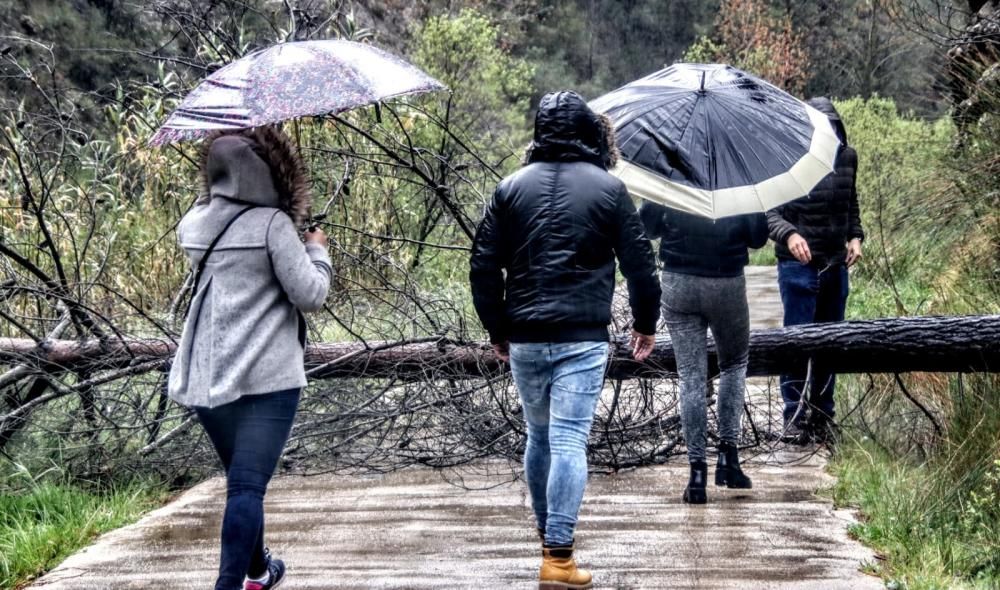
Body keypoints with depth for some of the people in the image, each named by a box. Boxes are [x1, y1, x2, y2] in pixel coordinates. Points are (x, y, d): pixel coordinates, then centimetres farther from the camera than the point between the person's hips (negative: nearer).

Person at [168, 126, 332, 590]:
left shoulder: (195, 224, 7)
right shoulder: (272, 223, -11)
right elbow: (309, 295, -10)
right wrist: (317, 251, 7)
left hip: (204, 378, 7)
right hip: (265, 377, -6)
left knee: (242, 478, 22)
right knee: (248, 486, -10)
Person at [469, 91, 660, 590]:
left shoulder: (512, 187, 6)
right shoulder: (609, 188, 1)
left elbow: (483, 265, 4)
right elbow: (639, 263, 1)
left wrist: (497, 329, 15)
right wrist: (646, 323, 15)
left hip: (523, 338, 3)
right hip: (583, 339, -3)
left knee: (539, 436, 19)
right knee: (568, 441, -6)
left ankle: (547, 533, 35)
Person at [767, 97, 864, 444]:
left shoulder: (847, 157, 7)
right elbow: (769, 211, -11)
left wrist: (855, 237, 6)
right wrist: (789, 234, -29)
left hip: (836, 265, 5)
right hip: (798, 265, -5)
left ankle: (822, 415, 20)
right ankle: (795, 418, 3)